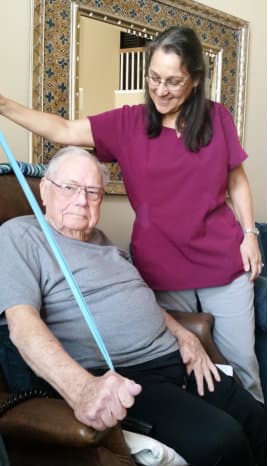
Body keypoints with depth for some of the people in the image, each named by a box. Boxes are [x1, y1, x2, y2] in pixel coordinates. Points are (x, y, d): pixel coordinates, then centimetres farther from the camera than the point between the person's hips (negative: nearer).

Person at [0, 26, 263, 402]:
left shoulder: (217, 118, 1)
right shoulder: (128, 123, -2)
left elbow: (237, 181, 9)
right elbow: (64, 131, -6)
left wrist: (249, 233, 2)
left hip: (224, 264, 0)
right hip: (161, 270, 0)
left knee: (240, 360, 9)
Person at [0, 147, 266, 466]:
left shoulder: (100, 240, 20)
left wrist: (183, 335, 8)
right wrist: (82, 388, -36)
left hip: (174, 357, 8)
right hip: (119, 379, -8)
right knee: (221, 440, -26)